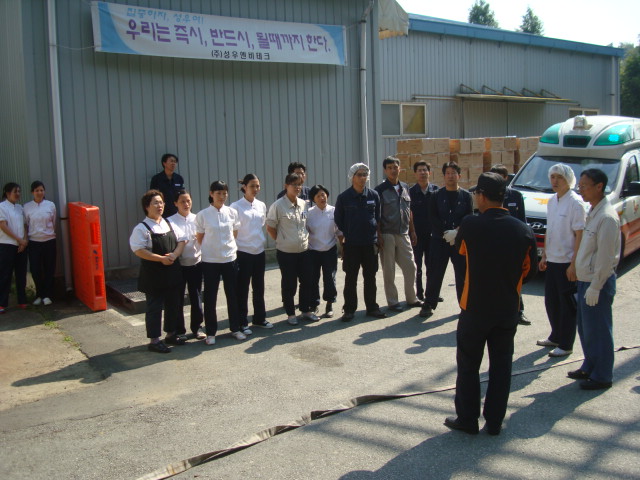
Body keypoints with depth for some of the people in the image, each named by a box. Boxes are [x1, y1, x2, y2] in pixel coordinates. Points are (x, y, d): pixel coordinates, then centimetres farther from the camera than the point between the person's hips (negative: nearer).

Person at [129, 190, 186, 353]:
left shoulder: (169, 224, 9)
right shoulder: (142, 228, -11)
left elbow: (181, 240, 8)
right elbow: (139, 250, -19)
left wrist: (174, 255, -11)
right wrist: (161, 258, -22)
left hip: (172, 272, 7)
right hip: (153, 274, -7)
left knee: (173, 304, 16)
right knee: (154, 307, 2)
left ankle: (171, 334, 32)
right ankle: (154, 340, 12)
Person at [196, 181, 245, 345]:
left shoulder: (232, 212, -1)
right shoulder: (202, 215, -7)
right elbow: (199, 239, 1)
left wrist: (230, 247, 5)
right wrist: (210, 249, 3)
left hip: (230, 259, 2)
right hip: (210, 261, -2)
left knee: (233, 294, 10)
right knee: (210, 297, 6)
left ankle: (236, 328, 24)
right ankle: (211, 332, 17)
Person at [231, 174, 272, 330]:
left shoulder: (261, 205, 6)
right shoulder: (236, 206, -10)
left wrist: (261, 240, 11)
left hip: (259, 251, 5)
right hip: (243, 252, -5)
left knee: (259, 287, 14)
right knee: (242, 289, 4)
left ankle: (259, 318, 27)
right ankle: (242, 322, 14)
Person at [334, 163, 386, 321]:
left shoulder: (374, 195, 2)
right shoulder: (343, 197, -3)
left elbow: (378, 217, 10)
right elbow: (338, 220, 4)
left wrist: (376, 235, 6)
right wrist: (344, 237, 1)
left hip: (370, 243, 2)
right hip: (351, 244, -2)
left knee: (370, 277, 10)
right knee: (350, 278, 4)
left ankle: (372, 307, 20)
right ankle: (349, 309, 13)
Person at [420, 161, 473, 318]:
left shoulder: (466, 196, 6)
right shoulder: (437, 196, 6)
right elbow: (433, 218, -1)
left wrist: (456, 232, -15)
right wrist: (446, 233, -12)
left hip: (461, 240, 0)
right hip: (439, 240, 0)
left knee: (463, 273, 5)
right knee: (434, 274, 1)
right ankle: (429, 304, 10)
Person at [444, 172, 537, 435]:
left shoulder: (470, 225, -14)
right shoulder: (524, 231, -7)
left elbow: (459, 249, 7)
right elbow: (530, 272, 2)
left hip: (475, 308, -2)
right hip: (508, 310, 3)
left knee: (468, 365, 11)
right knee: (501, 365, 13)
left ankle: (467, 419, 20)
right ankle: (494, 421, 21)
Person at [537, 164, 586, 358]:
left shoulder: (575, 202, -14)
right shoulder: (552, 201, 10)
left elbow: (580, 235, -16)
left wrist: (574, 264, -19)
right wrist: (544, 255, 15)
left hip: (567, 262, -7)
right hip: (552, 261, 7)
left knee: (567, 305, 3)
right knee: (551, 302, 16)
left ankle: (566, 345, 13)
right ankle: (555, 337, 32)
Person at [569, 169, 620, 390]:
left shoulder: (607, 217, -20)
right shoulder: (593, 211, 10)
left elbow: (606, 256, -21)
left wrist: (595, 287, -20)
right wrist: (586, 283, 16)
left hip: (598, 282, -9)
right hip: (585, 279, 9)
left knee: (598, 330, 2)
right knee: (585, 328, 19)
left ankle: (602, 376, 15)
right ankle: (589, 367, 34)